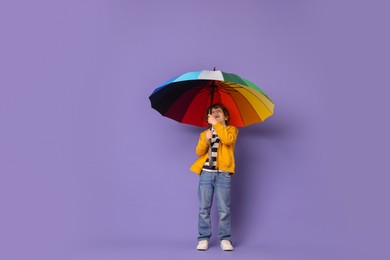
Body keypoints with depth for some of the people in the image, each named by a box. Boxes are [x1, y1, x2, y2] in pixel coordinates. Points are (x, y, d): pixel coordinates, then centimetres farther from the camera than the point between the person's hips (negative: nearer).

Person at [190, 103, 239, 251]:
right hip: (206, 173, 3)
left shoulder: (231, 129, 10)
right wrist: (205, 140, -14)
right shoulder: (205, 133, 19)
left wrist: (216, 123, -13)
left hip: (223, 174, -3)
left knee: (224, 209, -3)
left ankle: (225, 239, 5)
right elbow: (199, 152, 3)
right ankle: (203, 239, 7)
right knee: (204, 209, 1)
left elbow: (228, 140, -14)